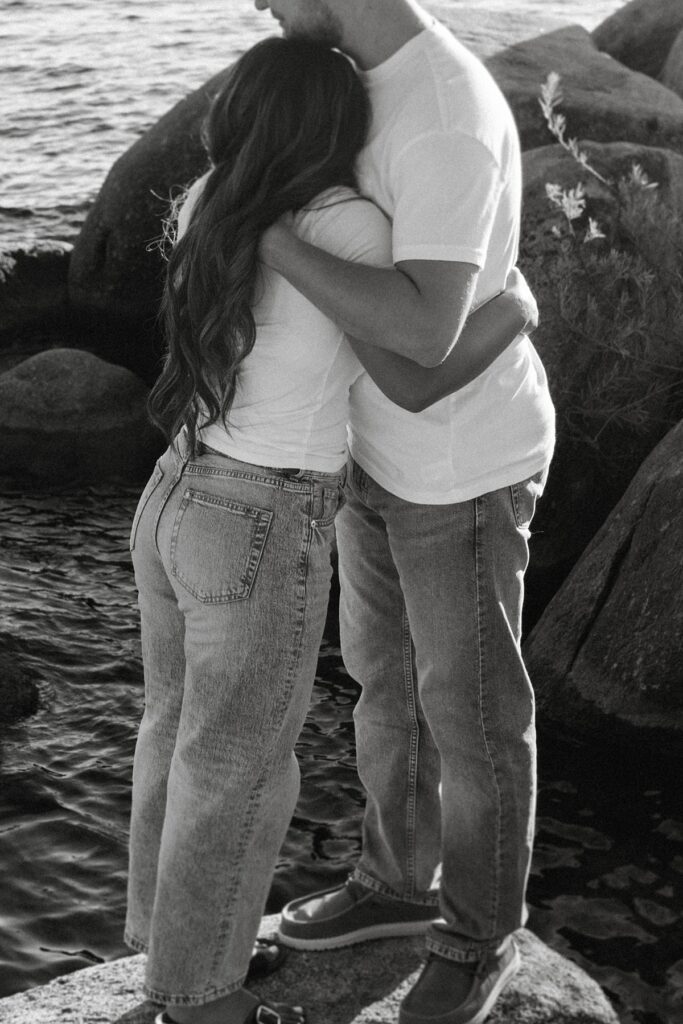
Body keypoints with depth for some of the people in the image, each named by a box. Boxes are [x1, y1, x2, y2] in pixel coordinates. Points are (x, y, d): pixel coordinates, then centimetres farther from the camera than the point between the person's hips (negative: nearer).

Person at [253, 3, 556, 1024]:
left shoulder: (447, 122, -32)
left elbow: (427, 333, -39)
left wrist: (262, 232, -34)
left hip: (464, 464, -9)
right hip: (388, 443, 9)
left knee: (469, 708, 8)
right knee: (388, 669, 21)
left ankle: (479, 934, 30)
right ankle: (401, 881, 41)